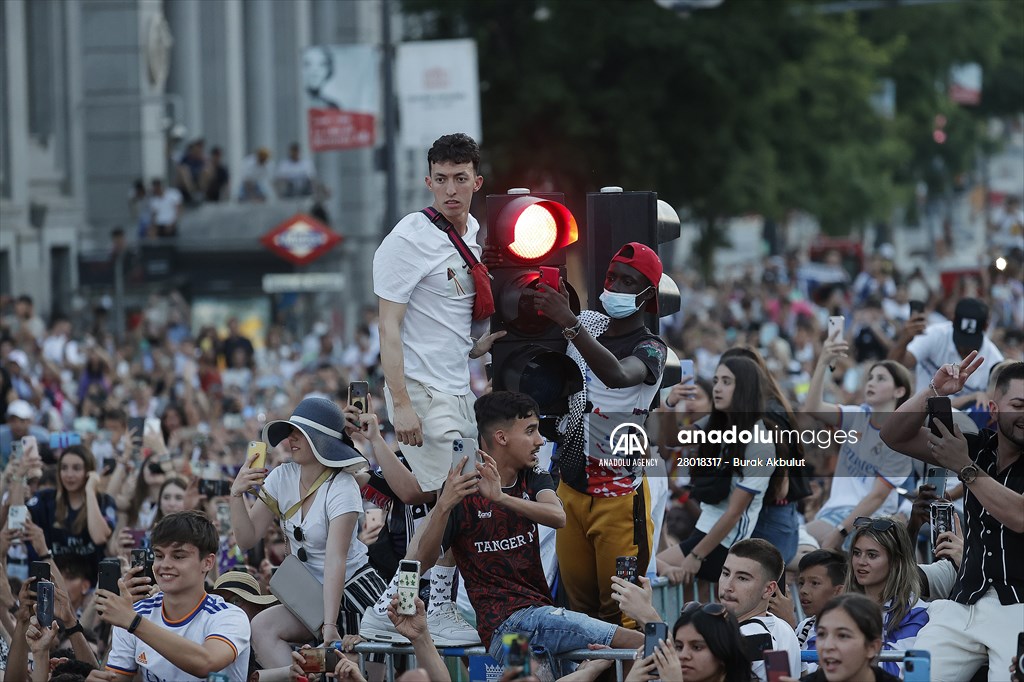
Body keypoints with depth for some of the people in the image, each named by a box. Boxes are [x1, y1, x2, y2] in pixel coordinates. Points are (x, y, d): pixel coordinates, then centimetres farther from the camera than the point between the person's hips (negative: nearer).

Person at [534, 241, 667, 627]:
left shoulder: (650, 349, -10)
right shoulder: (588, 324, 7)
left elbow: (618, 375, -32)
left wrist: (570, 324, -43)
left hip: (618, 496, -6)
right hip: (570, 488, 6)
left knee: (620, 614, -6)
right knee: (580, 606, 12)